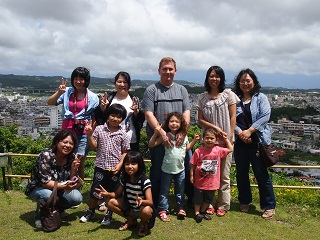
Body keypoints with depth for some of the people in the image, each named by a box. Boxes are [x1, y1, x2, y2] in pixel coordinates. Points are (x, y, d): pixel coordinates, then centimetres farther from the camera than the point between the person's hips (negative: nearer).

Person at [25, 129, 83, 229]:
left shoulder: (72, 157, -10)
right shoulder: (46, 155, -25)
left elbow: (72, 182, -8)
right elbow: (45, 182, -27)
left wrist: (74, 169, -26)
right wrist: (64, 186, -39)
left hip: (59, 190, 5)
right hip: (38, 189, -4)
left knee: (77, 198, -21)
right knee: (48, 196, -37)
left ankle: (58, 209, 12)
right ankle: (39, 215, -3)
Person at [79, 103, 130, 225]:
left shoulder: (123, 135, -2)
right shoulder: (99, 129, -1)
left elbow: (125, 152, 1)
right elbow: (93, 146, 0)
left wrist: (120, 165, -10)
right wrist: (89, 134, -13)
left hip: (115, 168, 0)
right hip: (100, 166, 0)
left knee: (112, 192, 11)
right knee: (95, 190, 10)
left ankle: (109, 215, 30)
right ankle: (90, 212, 33)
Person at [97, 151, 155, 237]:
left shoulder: (145, 181, -24)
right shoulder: (124, 178, -6)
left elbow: (150, 202, -29)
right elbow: (117, 194, 3)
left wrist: (141, 201, -52)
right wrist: (107, 194, -20)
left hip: (142, 208, -6)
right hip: (129, 207, 6)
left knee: (146, 211, -40)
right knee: (110, 202, -10)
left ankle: (144, 223, 1)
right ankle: (131, 220, 9)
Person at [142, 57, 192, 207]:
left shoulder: (181, 90, 13)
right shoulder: (152, 90, 2)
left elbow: (186, 112, 6)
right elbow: (148, 114, -7)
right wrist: (162, 132, -17)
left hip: (179, 139, 3)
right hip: (158, 139, -3)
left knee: (186, 169, 9)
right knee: (157, 171, 5)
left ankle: (192, 199, 26)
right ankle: (154, 203, 19)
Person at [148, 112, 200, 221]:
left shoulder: (184, 136, 3)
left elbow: (186, 148, 19)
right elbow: (151, 145, -12)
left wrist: (194, 141, 8)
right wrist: (156, 133, -22)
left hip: (180, 168, 4)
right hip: (167, 169, -3)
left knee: (180, 190, 15)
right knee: (164, 191, 7)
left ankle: (181, 208, 29)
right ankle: (162, 210, 18)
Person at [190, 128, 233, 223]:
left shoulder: (218, 150, -5)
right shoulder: (198, 151, -14)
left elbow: (230, 149, 8)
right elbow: (193, 164, -7)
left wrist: (226, 139, 5)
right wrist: (191, 175, -7)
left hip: (212, 182, 3)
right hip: (200, 181, -3)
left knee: (208, 199, 18)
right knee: (198, 198, 11)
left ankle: (203, 211, 39)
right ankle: (197, 213, 29)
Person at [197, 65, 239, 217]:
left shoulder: (228, 95, 0)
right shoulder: (202, 98, 5)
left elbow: (232, 117, -2)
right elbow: (200, 119, 4)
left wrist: (229, 138, -8)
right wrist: (215, 127, -11)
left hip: (225, 141, -2)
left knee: (224, 175, 4)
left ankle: (223, 205, 16)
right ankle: (210, 204, 18)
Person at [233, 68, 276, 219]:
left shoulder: (261, 98, 3)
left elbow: (265, 116, -9)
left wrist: (249, 131, -15)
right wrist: (239, 132, -16)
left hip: (258, 141, -3)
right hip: (240, 143, 3)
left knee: (262, 174, 1)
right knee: (241, 174, 13)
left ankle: (269, 206, 15)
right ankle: (244, 202, 31)